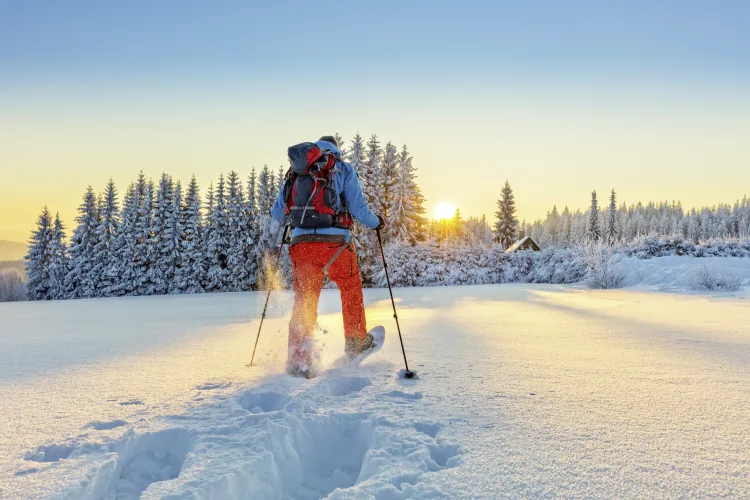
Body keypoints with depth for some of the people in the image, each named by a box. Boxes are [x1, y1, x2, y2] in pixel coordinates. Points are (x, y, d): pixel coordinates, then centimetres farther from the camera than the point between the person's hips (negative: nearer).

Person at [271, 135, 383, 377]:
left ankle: (298, 361, 1)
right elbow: (358, 209, 1)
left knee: (304, 301, 9)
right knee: (351, 288, 22)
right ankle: (356, 342, 32)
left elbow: (277, 213, 16)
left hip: (302, 242, 2)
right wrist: (376, 222, 21)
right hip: (335, 242, -2)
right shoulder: (344, 170, 9)